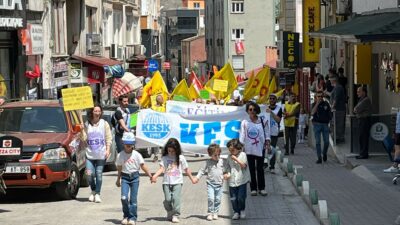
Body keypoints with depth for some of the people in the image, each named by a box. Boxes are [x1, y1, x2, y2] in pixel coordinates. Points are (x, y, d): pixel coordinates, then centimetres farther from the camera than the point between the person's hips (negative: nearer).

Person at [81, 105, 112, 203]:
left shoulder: (104, 124, 3)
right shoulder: (87, 124, 5)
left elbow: (109, 138, 2)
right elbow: (84, 138, 1)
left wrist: (108, 150, -7)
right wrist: (82, 131, -15)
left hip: (101, 154, -1)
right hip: (90, 154, 1)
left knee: (99, 174, -1)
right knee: (89, 174, -6)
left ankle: (97, 194, 11)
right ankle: (93, 191, 19)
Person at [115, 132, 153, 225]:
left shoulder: (136, 155, -1)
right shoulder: (120, 155, 2)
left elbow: (143, 166, -1)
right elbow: (119, 168, 11)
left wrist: (149, 175, -8)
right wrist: (118, 180, 18)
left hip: (134, 177, 0)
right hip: (125, 177, 0)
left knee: (133, 198, -2)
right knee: (124, 197, -13)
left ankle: (133, 218, 5)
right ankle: (126, 216, 4)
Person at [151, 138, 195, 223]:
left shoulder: (180, 158, 5)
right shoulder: (165, 158, 6)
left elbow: (186, 169, 13)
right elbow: (161, 168, -6)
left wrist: (192, 179, 19)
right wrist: (155, 176, -22)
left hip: (177, 182, -1)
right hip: (167, 182, 1)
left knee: (176, 198, -14)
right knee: (168, 199, -3)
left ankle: (175, 215, -7)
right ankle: (170, 213, 21)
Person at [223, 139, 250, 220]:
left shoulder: (242, 155, -4)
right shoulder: (229, 156, 7)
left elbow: (244, 165, -13)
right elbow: (227, 166, 13)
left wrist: (236, 159, -20)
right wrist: (226, 173, -4)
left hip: (242, 180, -4)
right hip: (232, 181, 4)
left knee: (241, 197, -5)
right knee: (233, 198, 3)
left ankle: (242, 210, 17)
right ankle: (236, 212, 14)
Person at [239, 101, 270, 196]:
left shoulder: (263, 121, 0)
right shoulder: (245, 123, 0)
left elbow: (267, 133, 5)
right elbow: (242, 136, 0)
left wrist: (267, 142, -7)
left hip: (260, 148, 0)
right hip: (249, 149, 0)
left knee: (260, 168, 3)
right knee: (251, 169, 5)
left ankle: (261, 188, 12)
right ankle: (253, 188, 12)